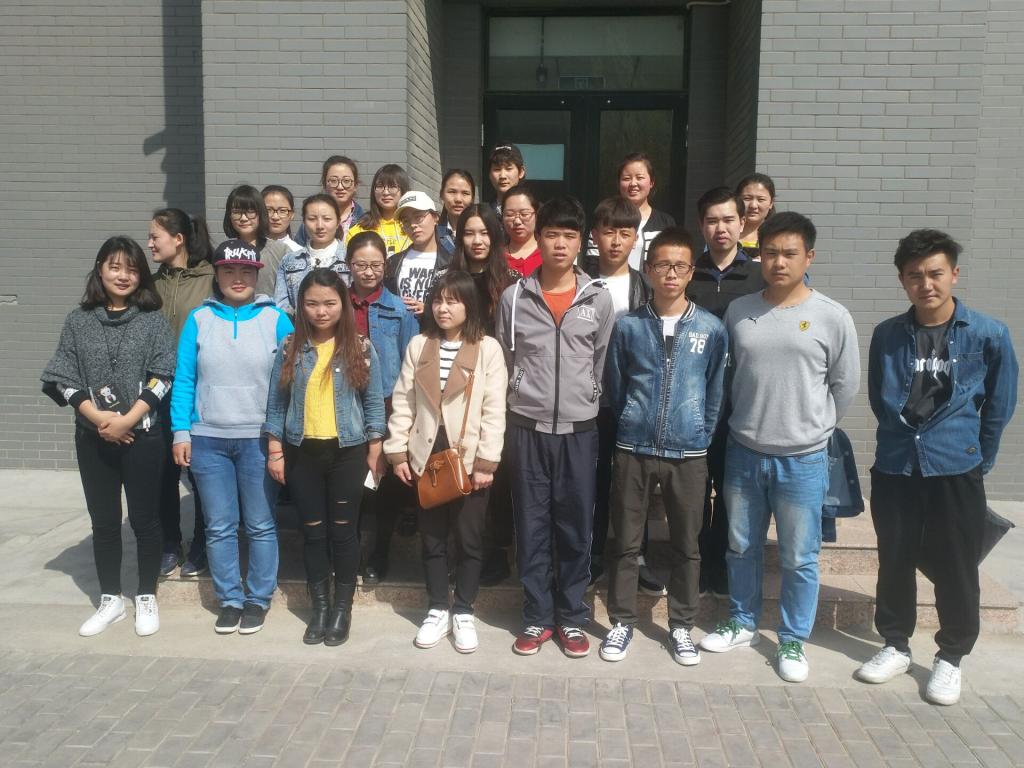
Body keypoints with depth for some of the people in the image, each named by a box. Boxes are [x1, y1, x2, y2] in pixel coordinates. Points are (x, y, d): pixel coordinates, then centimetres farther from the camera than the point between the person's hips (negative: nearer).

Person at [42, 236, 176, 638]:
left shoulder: (153, 321, 0)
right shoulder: (78, 321, 5)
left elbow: (162, 377, -7)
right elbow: (63, 378, 1)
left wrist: (127, 420, -15)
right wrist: (98, 417, -12)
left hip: (142, 436, -2)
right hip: (93, 437, 2)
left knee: (144, 518, 5)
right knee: (104, 521, 11)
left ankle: (146, 598, 19)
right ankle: (111, 600, 24)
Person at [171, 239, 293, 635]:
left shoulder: (275, 318, 0)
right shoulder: (199, 319, 4)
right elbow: (184, 379, 4)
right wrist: (181, 432, -2)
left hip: (259, 438, -1)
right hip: (207, 439, 2)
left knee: (261, 525, 7)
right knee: (219, 527, 9)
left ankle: (258, 598, 21)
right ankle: (229, 599, 23)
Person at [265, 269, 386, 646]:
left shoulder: (361, 348, -3)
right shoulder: (290, 348, 1)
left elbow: (374, 402, 0)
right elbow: (276, 403, 4)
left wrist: (375, 450, -3)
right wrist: (275, 451, 1)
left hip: (347, 451, -2)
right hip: (302, 452, 2)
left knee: (343, 530, 5)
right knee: (313, 531, 10)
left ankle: (343, 608, 19)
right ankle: (319, 606, 23)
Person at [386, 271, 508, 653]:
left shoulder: (488, 348, -4)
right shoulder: (418, 345, 6)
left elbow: (494, 410, -8)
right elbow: (403, 402, 6)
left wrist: (487, 461, -12)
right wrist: (397, 452, 1)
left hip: (470, 458, -3)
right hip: (426, 456, 3)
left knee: (469, 539, 6)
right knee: (432, 538, 12)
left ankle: (463, 612, 22)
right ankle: (438, 609, 26)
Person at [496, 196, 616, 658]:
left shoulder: (599, 299, 1)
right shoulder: (514, 298, 0)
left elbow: (603, 362, 7)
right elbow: (503, 362, 8)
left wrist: (587, 402, 6)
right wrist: (520, 403, 7)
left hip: (579, 428, 0)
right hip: (527, 427, 0)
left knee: (576, 527, 8)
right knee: (532, 525, 7)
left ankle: (572, 618, 23)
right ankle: (537, 617, 22)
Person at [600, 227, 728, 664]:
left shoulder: (712, 329, -1)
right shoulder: (628, 326, -2)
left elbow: (716, 393, 6)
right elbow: (614, 387, 7)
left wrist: (701, 438, 6)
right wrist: (632, 428, 11)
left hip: (688, 454, 1)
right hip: (633, 450, 0)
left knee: (687, 546, 11)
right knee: (626, 543, 9)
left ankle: (682, 627, 27)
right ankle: (621, 622, 25)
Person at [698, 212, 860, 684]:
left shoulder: (832, 317, -7)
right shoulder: (738, 311, 1)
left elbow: (845, 386, 3)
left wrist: (810, 428, 8)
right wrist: (751, 420, 12)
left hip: (803, 459, -3)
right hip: (743, 452, 3)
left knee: (799, 559, 8)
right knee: (741, 547, 16)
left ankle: (793, 640, 26)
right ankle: (742, 623, 35)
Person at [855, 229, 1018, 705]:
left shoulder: (989, 336, -7)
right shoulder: (887, 335, -1)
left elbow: (999, 406, 2)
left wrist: (978, 462, 7)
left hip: (957, 472, -2)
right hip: (894, 469, 2)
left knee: (956, 569, 8)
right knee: (894, 563, 12)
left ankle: (950, 658, 27)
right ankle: (895, 646, 30)